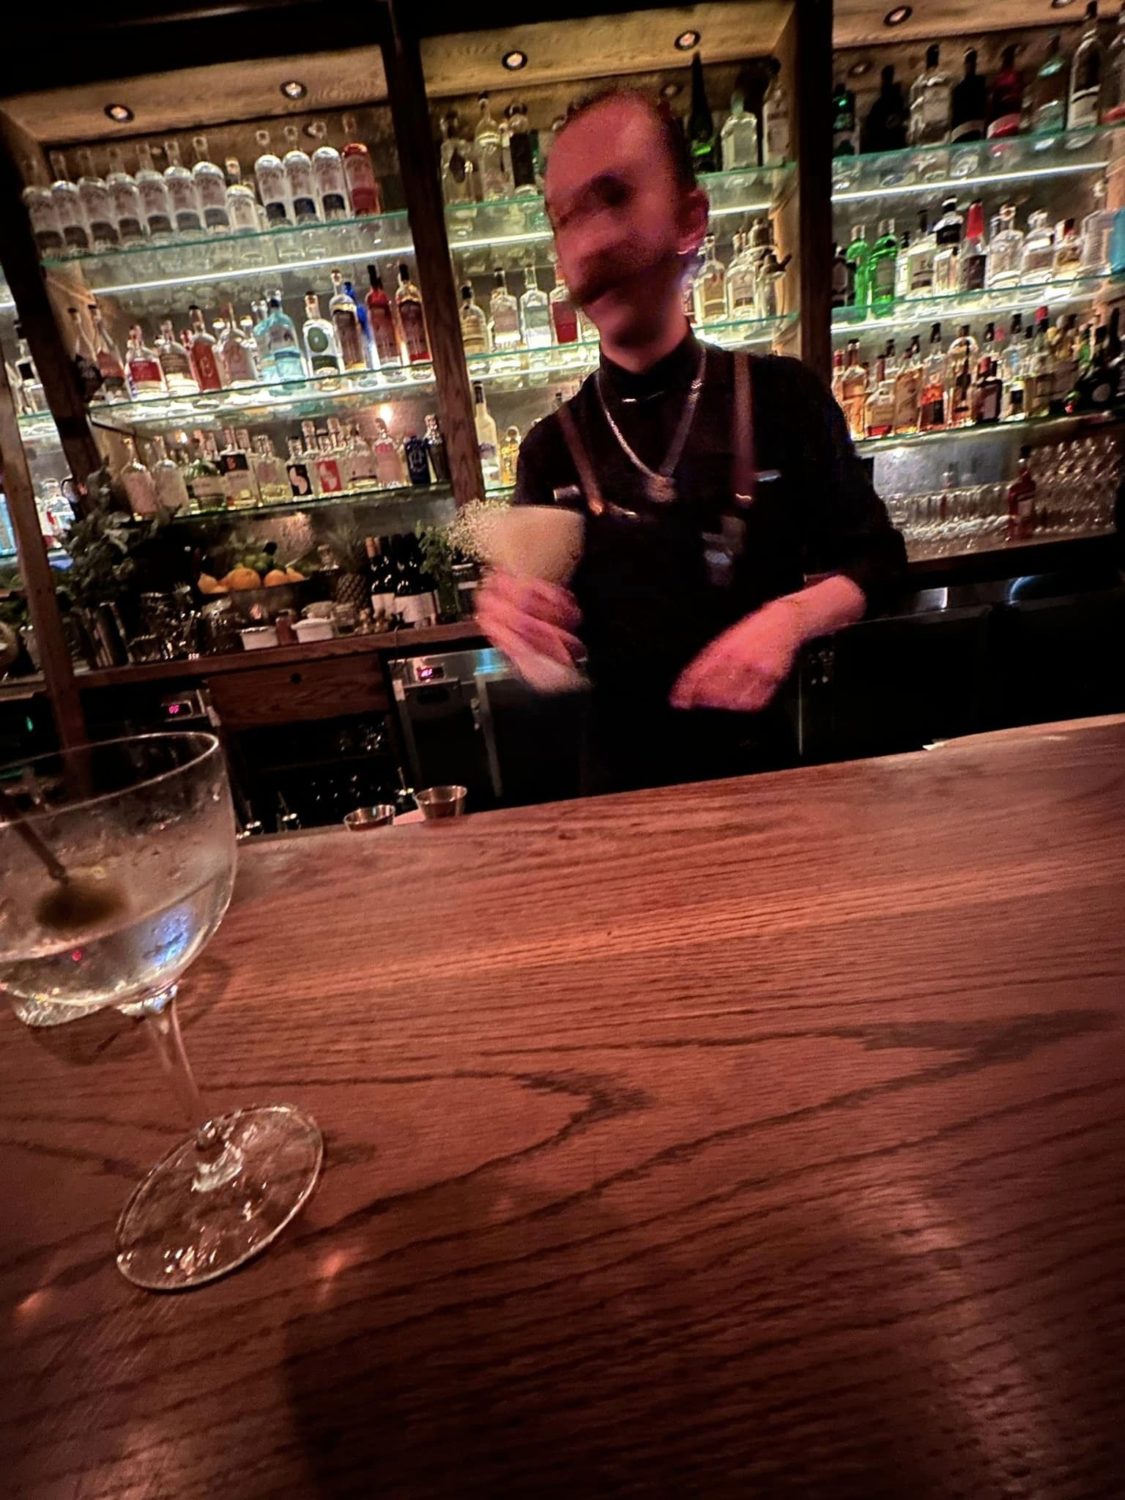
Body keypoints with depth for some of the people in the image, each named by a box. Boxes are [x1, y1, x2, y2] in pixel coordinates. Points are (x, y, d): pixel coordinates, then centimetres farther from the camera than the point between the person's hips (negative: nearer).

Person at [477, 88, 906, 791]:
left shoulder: (783, 396, -7)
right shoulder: (551, 448, -3)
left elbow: (875, 557, 1)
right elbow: (554, 628, 2)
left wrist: (790, 617, -19)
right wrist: (514, 614, -21)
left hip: (764, 761, 0)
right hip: (630, 776, 1)